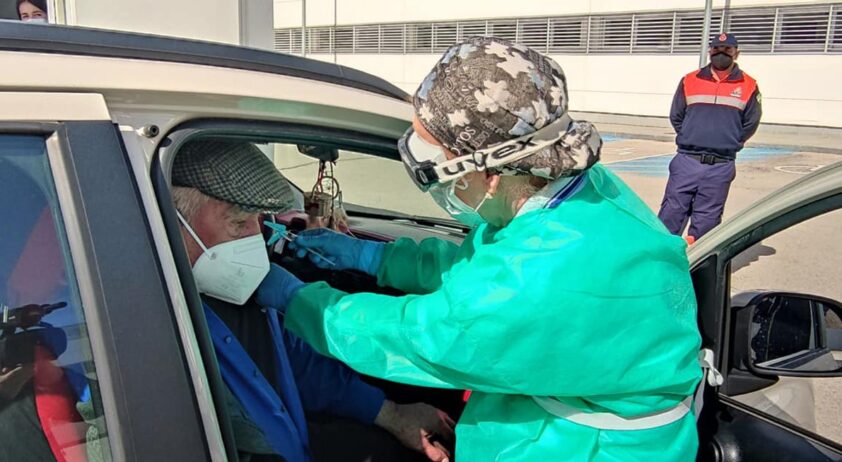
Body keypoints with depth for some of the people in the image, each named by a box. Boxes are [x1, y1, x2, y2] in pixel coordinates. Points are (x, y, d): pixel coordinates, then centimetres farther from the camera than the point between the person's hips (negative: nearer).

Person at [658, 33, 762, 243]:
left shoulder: (749, 87, 4)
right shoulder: (689, 81, 7)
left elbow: (750, 124, 10)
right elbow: (676, 117, 12)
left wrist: (730, 143, 8)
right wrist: (689, 140, 9)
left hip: (721, 167, 0)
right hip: (687, 161, 0)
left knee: (706, 220, 6)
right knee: (671, 213, -2)